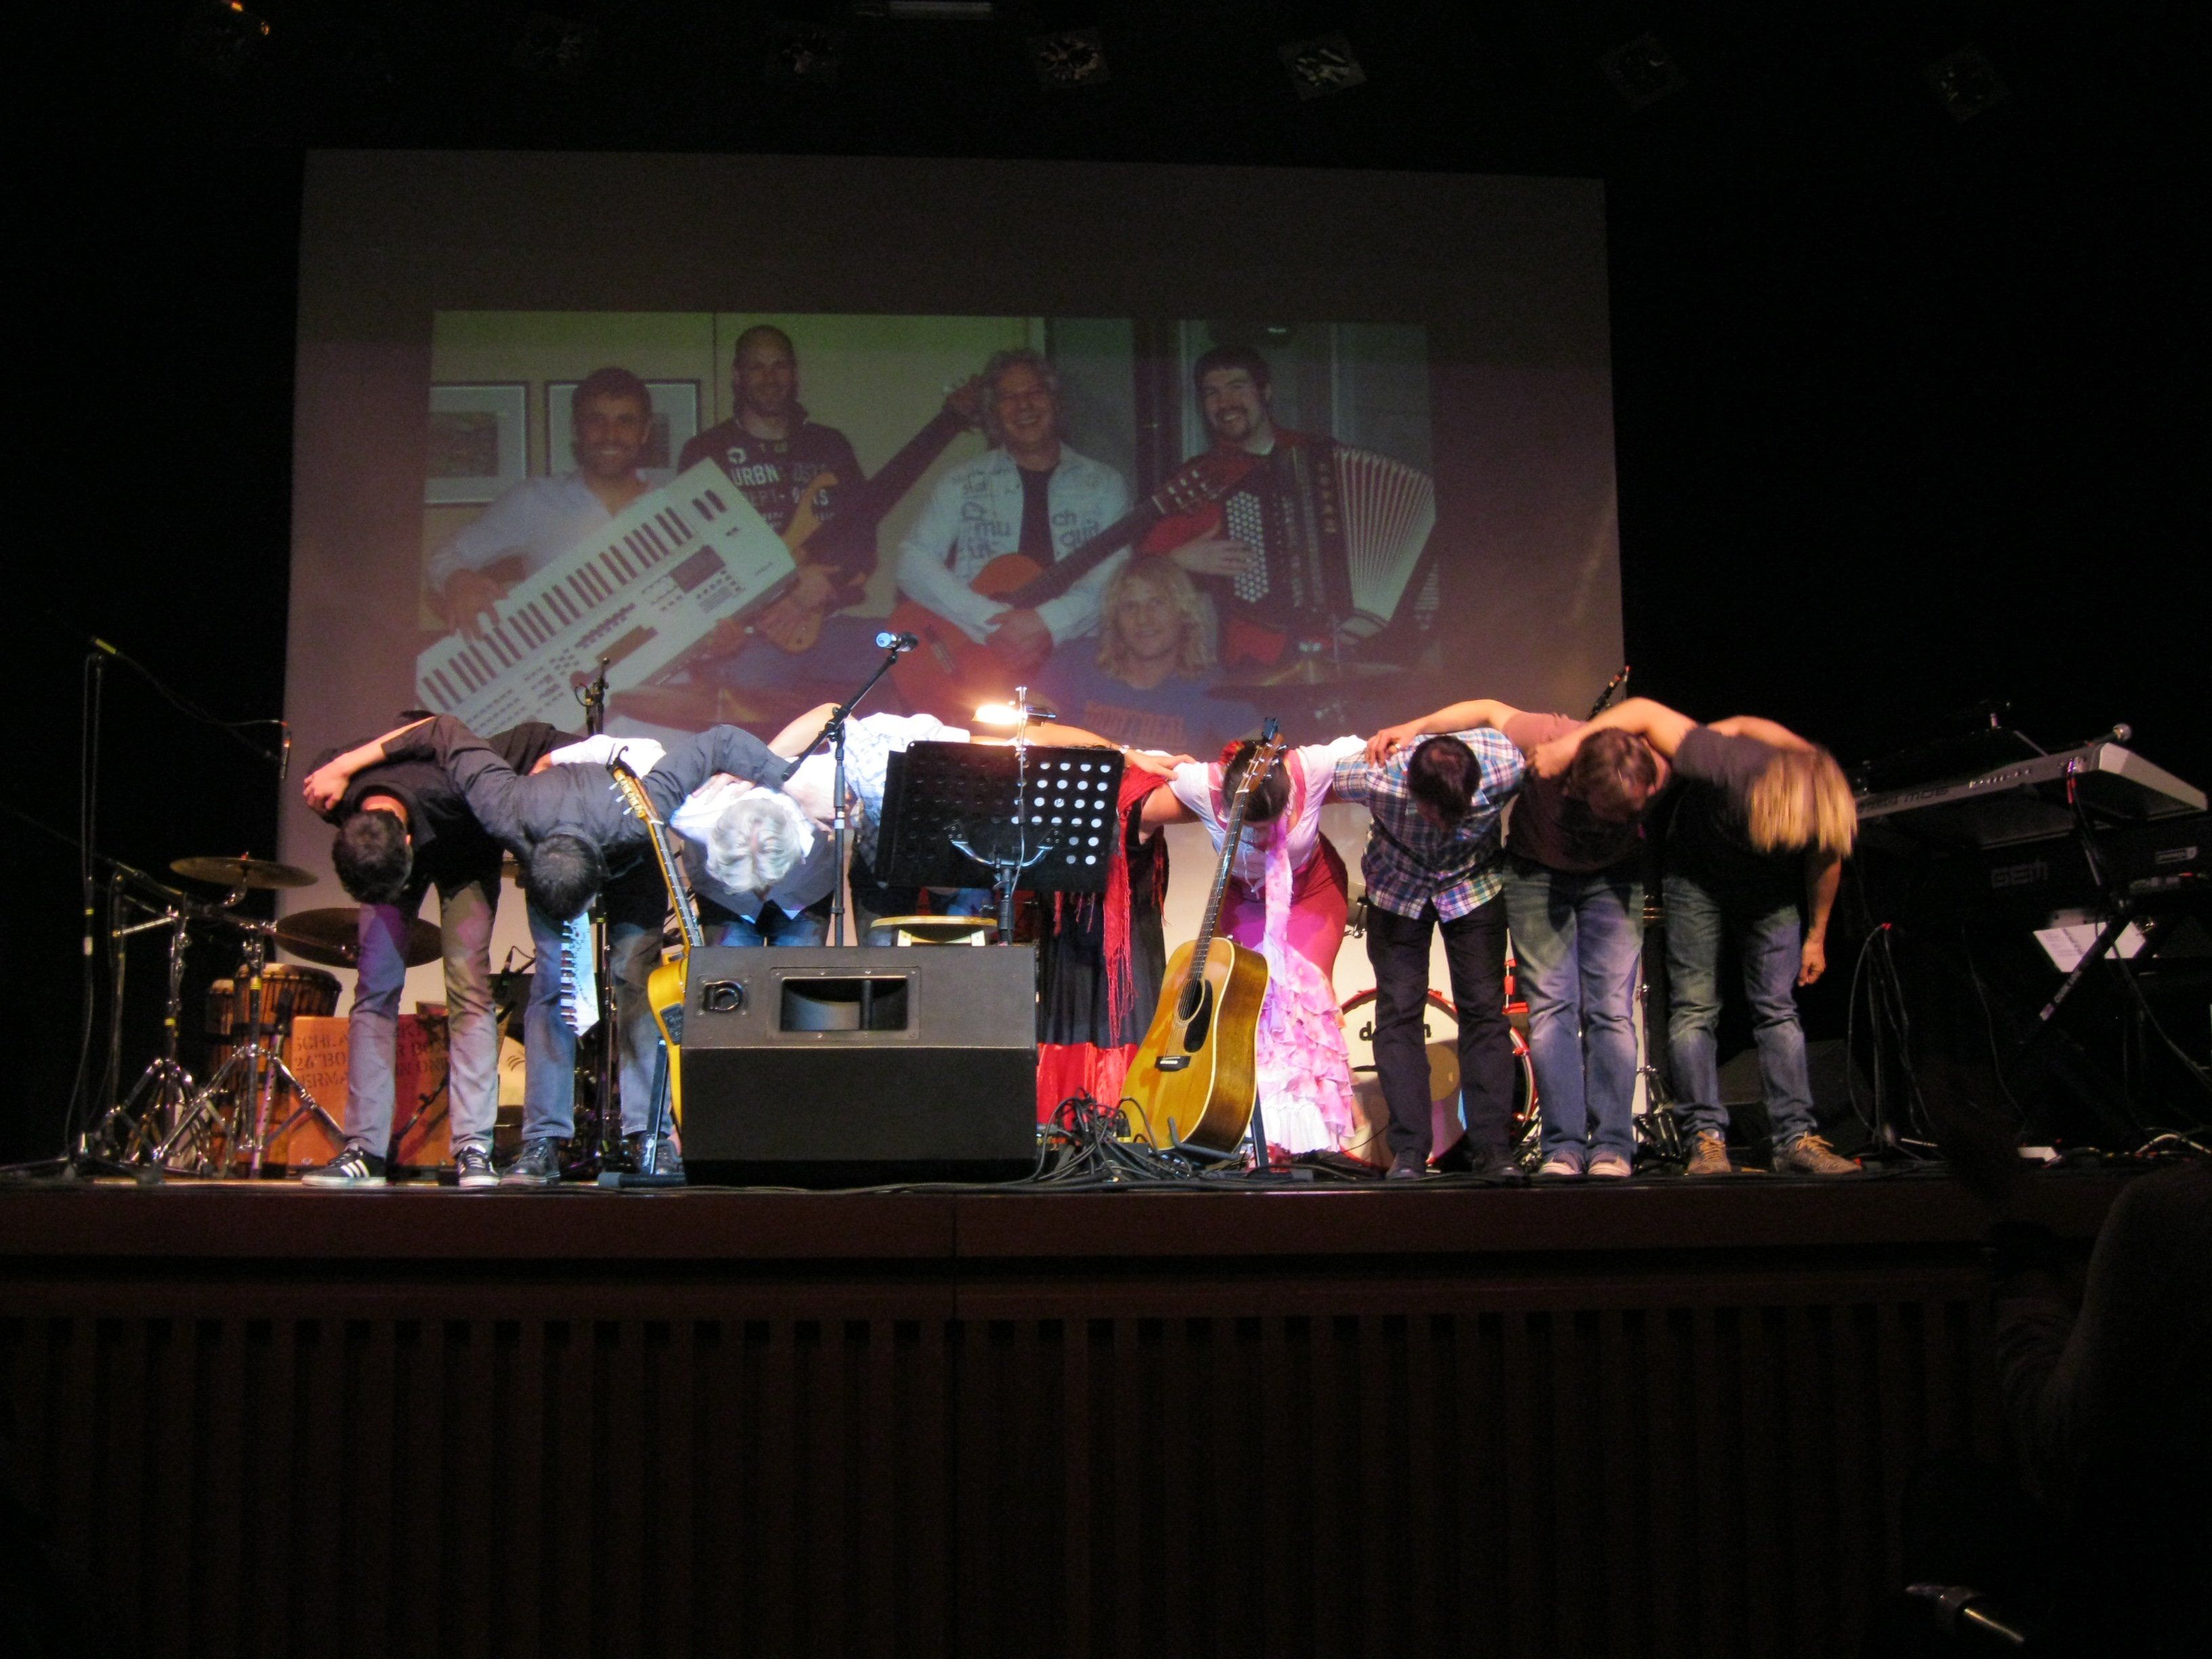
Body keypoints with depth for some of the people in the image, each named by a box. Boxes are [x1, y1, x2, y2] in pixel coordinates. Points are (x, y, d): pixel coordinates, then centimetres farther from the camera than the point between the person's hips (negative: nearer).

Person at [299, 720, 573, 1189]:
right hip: (382, 859, 3)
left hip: (465, 859, -3)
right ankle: (364, 1151, -5)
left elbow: (535, 739, -31)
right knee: (375, 990, -7)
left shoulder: (453, 785, -44)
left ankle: (473, 1149, -19)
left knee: (468, 987, -17)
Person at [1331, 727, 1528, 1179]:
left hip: (1474, 884, 1)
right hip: (1398, 887, 0)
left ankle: (1493, 1147, -2)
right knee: (1398, 1011, -7)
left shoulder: (1506, 767, -33)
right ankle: (1408, 1150, -3)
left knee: (1485, 1009, -6)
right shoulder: (1377, 776, -35)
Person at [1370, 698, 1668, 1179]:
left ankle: (1612, 1146, -6)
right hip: (1538, 872, 0)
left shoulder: (1658, 770, -29)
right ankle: (1563, 1147, -8)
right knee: (1551, 1005, -9)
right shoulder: (1549, 742, -33)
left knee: (1611, 1009, -9)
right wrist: (1412, 727, -21)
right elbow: (1491, 710, -15)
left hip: (1614, 877, 0)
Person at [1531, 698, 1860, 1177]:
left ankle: (1797, 1139, -4)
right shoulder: (1730, 765, -38)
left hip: (1773, 890, 2)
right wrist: (1572, 742, -42)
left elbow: (1825, 861, -3)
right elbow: (1645, 711, -32)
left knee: (1778, 1008, -5)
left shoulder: (1834, 809, -27)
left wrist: (1816, 936, 6)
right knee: (1695, 1007, -8)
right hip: (1698, 874, -2)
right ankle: (1707, 1139, -7)